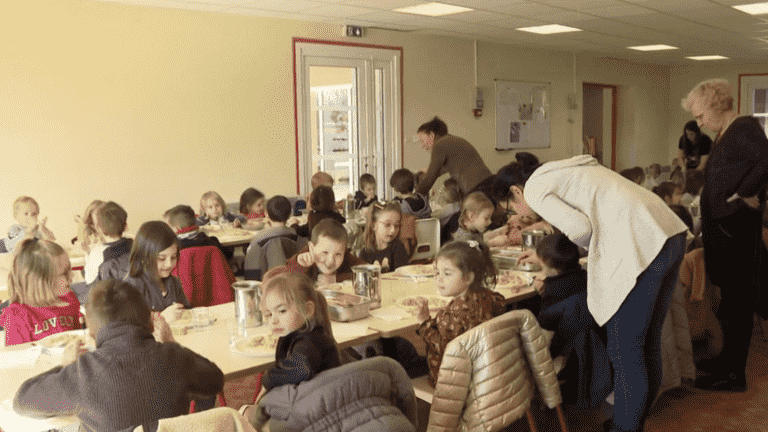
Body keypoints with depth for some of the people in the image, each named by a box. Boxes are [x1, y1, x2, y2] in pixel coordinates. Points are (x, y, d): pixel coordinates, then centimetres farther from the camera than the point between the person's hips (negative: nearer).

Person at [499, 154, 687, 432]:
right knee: (648, 339, 20)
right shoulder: (559, 173, 27)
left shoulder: (535, 188, 0)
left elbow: (581, 229, -12)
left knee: (625, 350, 0)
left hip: (640, 247, -10)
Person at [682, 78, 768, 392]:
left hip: (737, 226, -10)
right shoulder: (723, 135, 15)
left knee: (737, 299, -2)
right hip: (721, 226, 10)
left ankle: (733, 375, 8)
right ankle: (727, 360, 29)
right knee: (729, 295, 17)